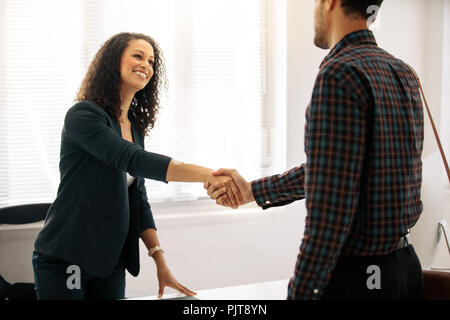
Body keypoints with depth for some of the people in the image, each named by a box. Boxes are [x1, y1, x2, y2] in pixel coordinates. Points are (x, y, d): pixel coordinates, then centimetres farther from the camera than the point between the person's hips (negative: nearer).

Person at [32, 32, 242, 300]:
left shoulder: (135, 125, 11)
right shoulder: (83, 116, -13)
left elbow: (139, 199, 12)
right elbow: (132, 159, -27)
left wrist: (159, 259, 4)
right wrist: (209, 175, -35)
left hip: (111, 263, 7)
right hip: (65, 262, -7)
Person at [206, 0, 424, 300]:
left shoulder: (339, 74, -19)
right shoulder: (404, 73, 9)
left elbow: (330, 208, -23)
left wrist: (300, 292, -18)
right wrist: (253, 191, 20)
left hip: (356, 275, -8)